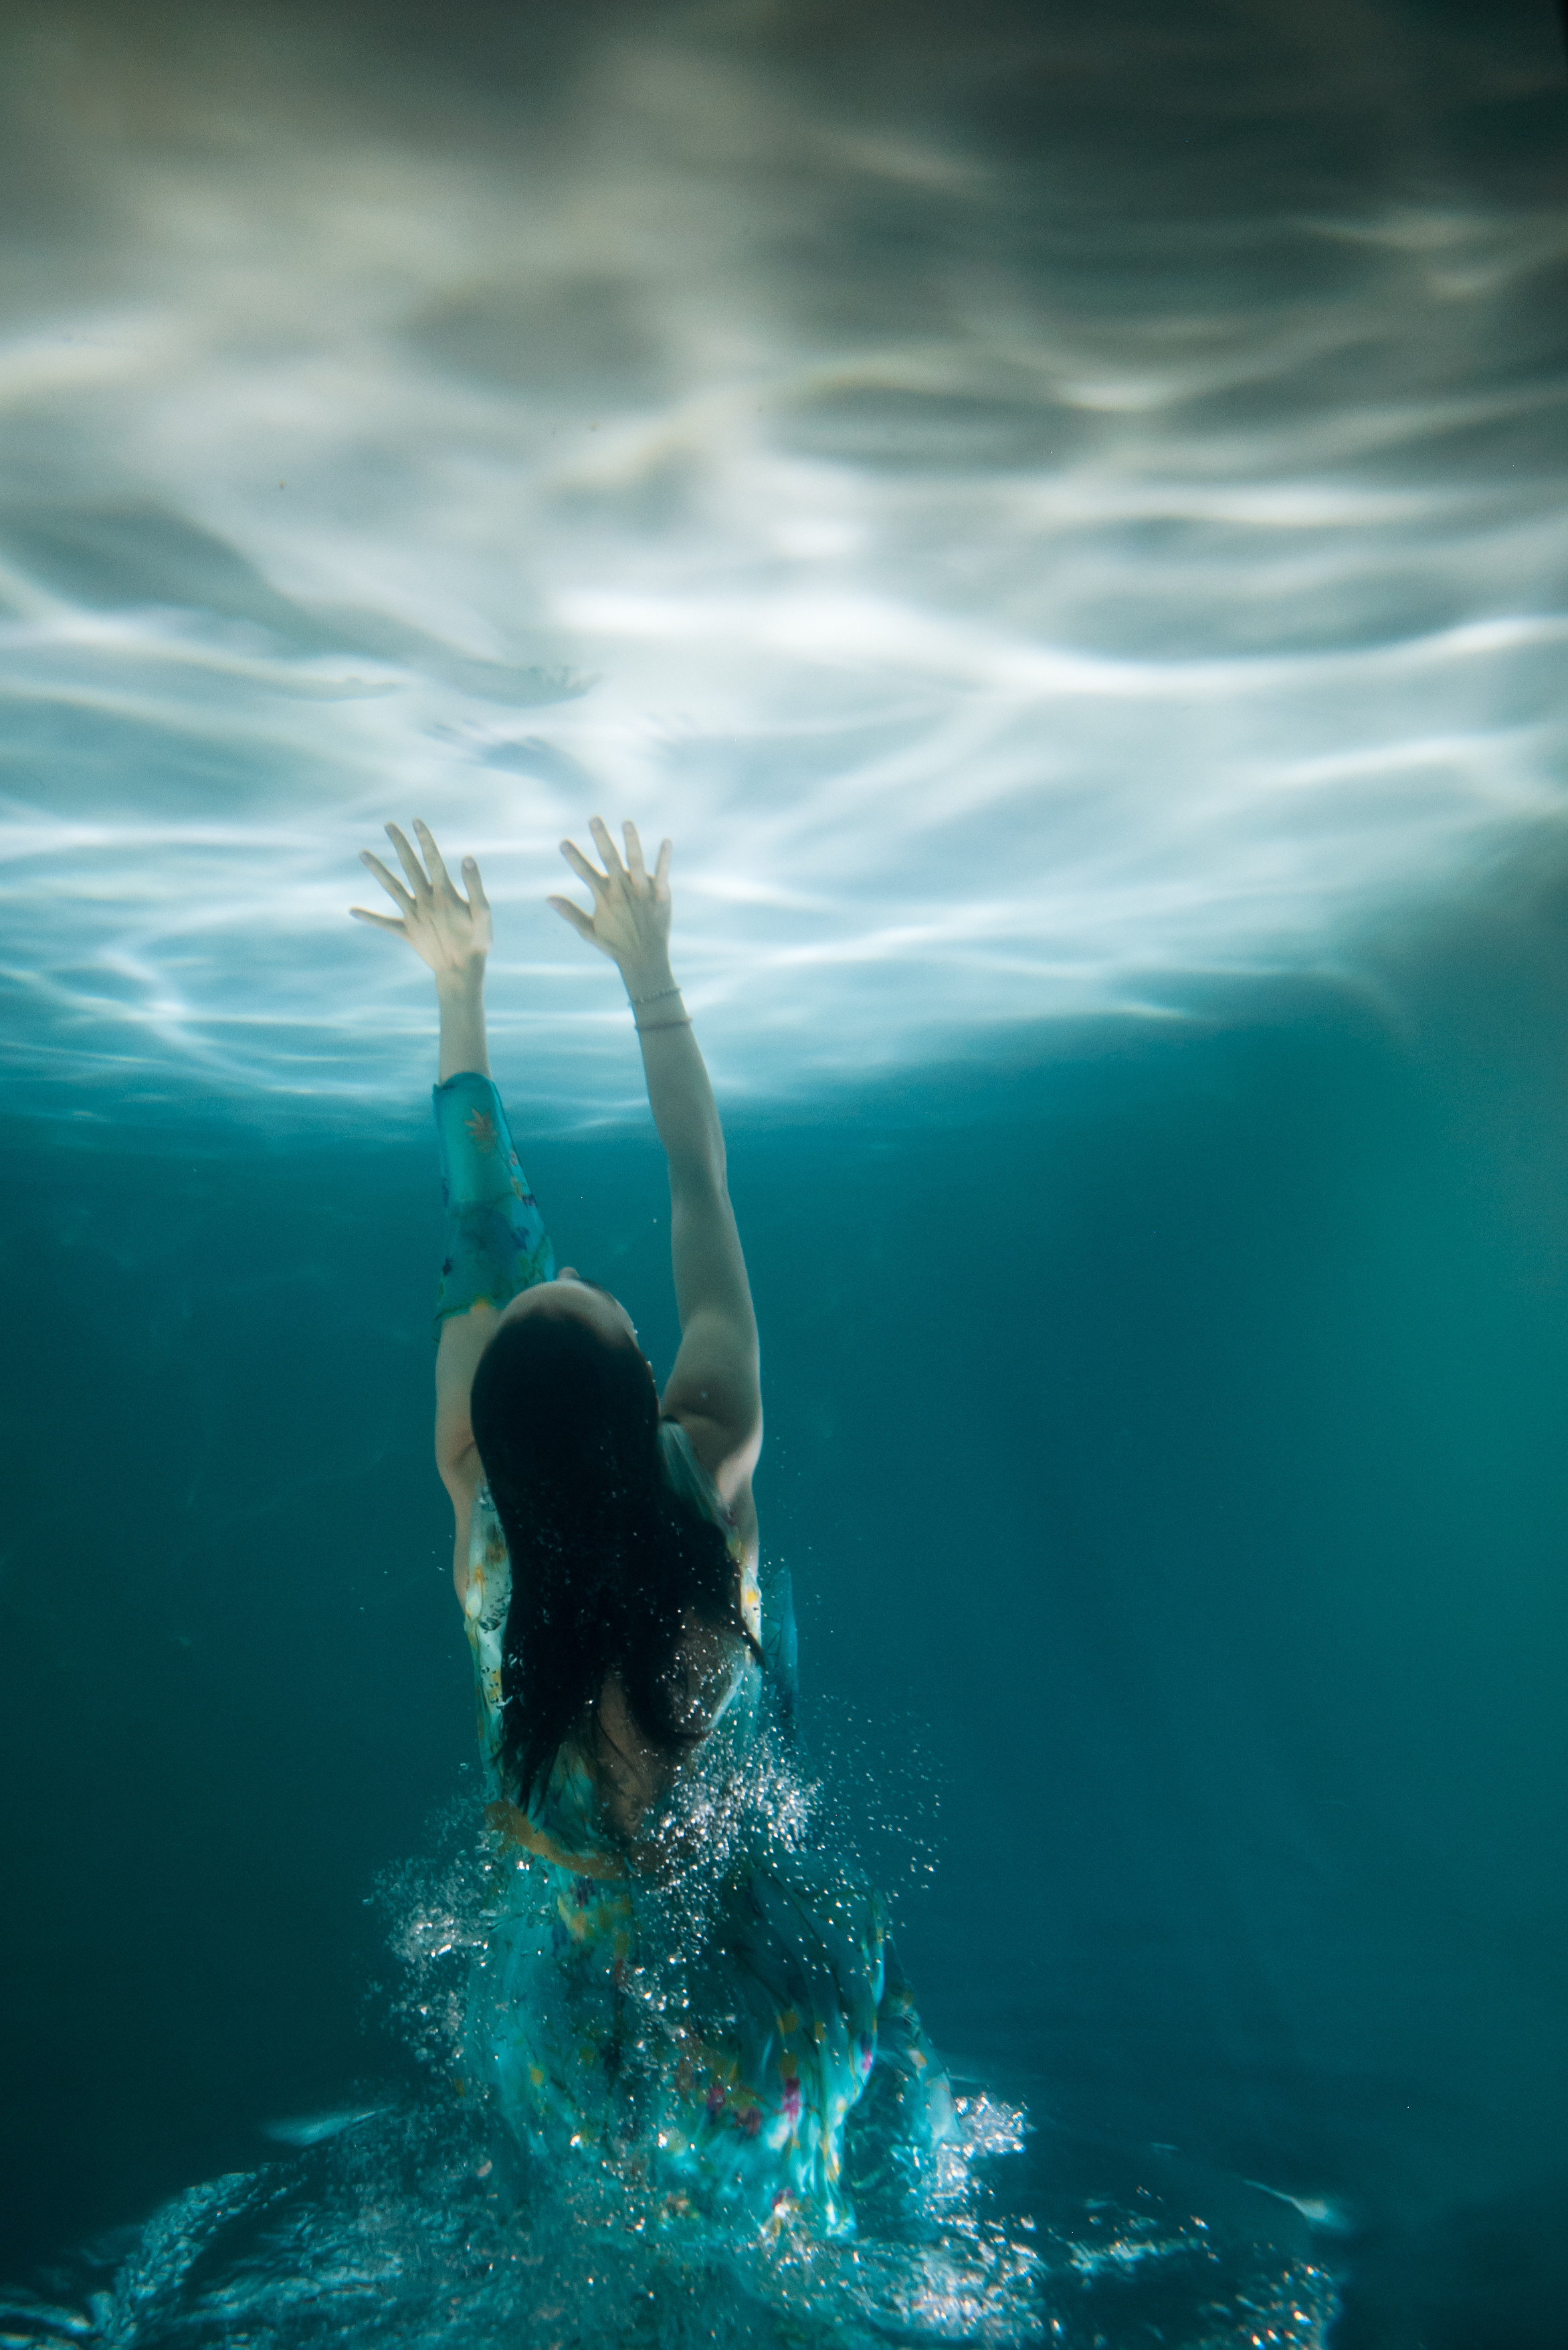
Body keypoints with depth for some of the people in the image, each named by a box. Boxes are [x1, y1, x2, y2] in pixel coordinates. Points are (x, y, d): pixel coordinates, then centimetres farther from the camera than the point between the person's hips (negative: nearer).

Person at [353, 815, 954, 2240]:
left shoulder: (483, 1511, -27)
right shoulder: (712, 1474, -30)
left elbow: (485, 1242, -19)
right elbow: (701, 1195, -23)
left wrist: (459, 989, -11)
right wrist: (649, 968, -14)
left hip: (568, 1911, 1)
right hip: (740, 1896, 0)